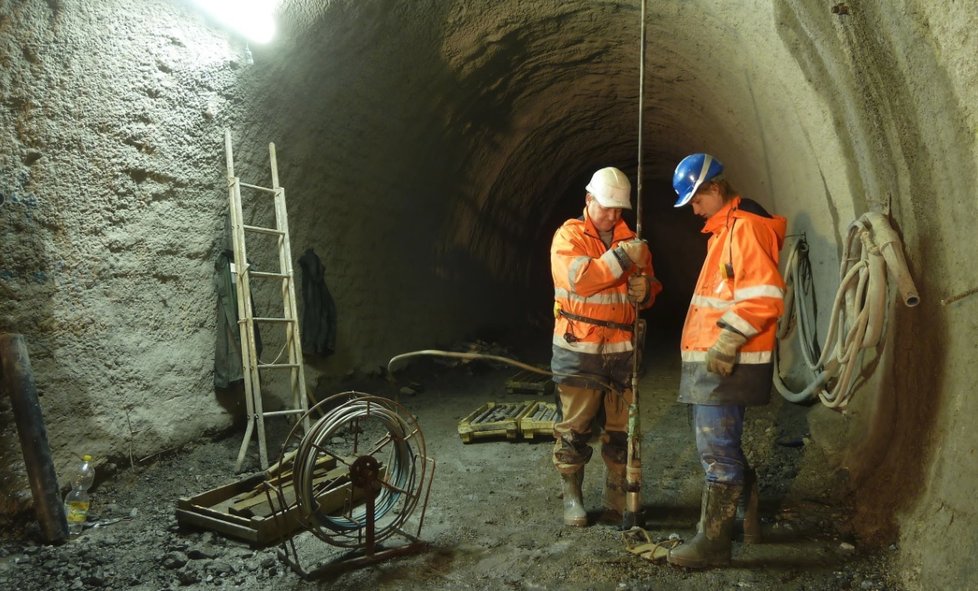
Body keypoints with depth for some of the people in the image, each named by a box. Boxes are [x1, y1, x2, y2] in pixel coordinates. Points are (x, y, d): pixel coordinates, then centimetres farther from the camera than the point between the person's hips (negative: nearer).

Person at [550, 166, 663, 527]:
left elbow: (650, 291, 16)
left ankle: (617, 493, 28)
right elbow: (578, 278, -20)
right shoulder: (568, 236, -2)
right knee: (574, 428, 3)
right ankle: (572, 496, 17)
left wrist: (644, 289, -7)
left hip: (621, 349, 5)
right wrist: (622, 258, -23)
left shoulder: (631, 240, 12)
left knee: (621, 428, 12)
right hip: (578, 350, -4)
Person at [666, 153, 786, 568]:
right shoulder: (724, 229, 19)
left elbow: (764, 296, -23)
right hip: (711, 360, 10)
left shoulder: (746, 226, -13)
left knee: (717, 451, -3)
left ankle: (713, 541, 8)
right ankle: (748, 520, 33)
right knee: (723, 447, 19)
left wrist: (728, 341, -22)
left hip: (726, 364, -10)